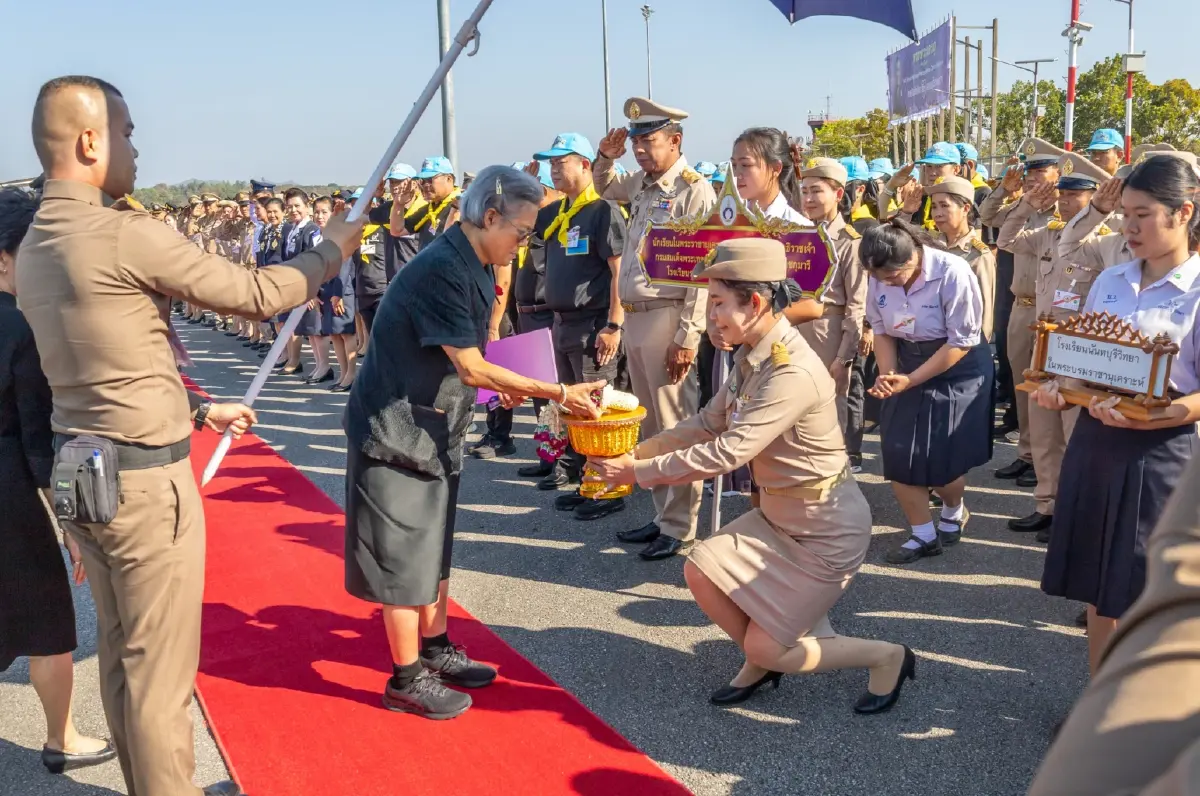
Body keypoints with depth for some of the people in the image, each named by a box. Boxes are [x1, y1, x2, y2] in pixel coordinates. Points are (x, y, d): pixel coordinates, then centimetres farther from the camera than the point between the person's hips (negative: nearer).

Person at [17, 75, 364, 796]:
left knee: (121, 654, 19)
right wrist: (333, 250, 4)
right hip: (145, 479, -9)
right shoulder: (124, 235, -19)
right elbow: (254, 294, -12)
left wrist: (199, 409, 21)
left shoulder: (35, 246, 9)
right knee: (161, 668, 3)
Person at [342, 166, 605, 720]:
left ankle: (434, 648, 33)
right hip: (397, 425, -10)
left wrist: (504, 383, -2)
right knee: (402, 554, 0)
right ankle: (407, 679, 12)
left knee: (432, 543, 18)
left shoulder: (473, 267, 6)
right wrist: (558, 393, -22)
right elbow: (472, 367, -25)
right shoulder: (442, 269, -25)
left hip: (434, 425, 10)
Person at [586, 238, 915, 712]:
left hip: (827, 528, -8)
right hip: (777, 514, 8)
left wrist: (640, 473, -25)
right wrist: (635, 452, -7)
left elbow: (726, 453, -32)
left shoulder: (793, 372, -29)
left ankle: (887, 657, 16)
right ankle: (760, 664, 22)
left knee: (765, 648, -3)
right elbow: (706, 425, 3)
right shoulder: (751, 358, 0)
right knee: (701, 570, -2)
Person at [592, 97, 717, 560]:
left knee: (675, 425, -2)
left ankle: (680, 529, 7)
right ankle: (663, 515, 26)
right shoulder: (642, 185, 13)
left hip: (667, 318, -8)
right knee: (651, 425, 15)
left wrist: (687, 337, -19)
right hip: (634, 316, 8)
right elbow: (603, 187, 36)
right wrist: (606, 156, 14)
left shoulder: (694, 189, -10)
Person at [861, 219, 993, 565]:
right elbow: (881, 329, 3)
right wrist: (887, 374, -14)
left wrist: (910, 380, -22)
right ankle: (924, 535, 15)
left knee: (942, 458, -4)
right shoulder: (880, 277, -11)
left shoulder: (952, 273, -24)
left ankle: (954, 511, 31)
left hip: (958, 368, -5)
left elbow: (962, 342, -21)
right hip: (907, 366, 5)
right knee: (896, 455, -1)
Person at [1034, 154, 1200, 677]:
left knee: (1145, 601, 5)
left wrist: (1144, 417, -28)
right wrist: (1060, 391, -4)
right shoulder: (1110, 282, 9)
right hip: (1093, 444, 6)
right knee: (1098, 589, 14)